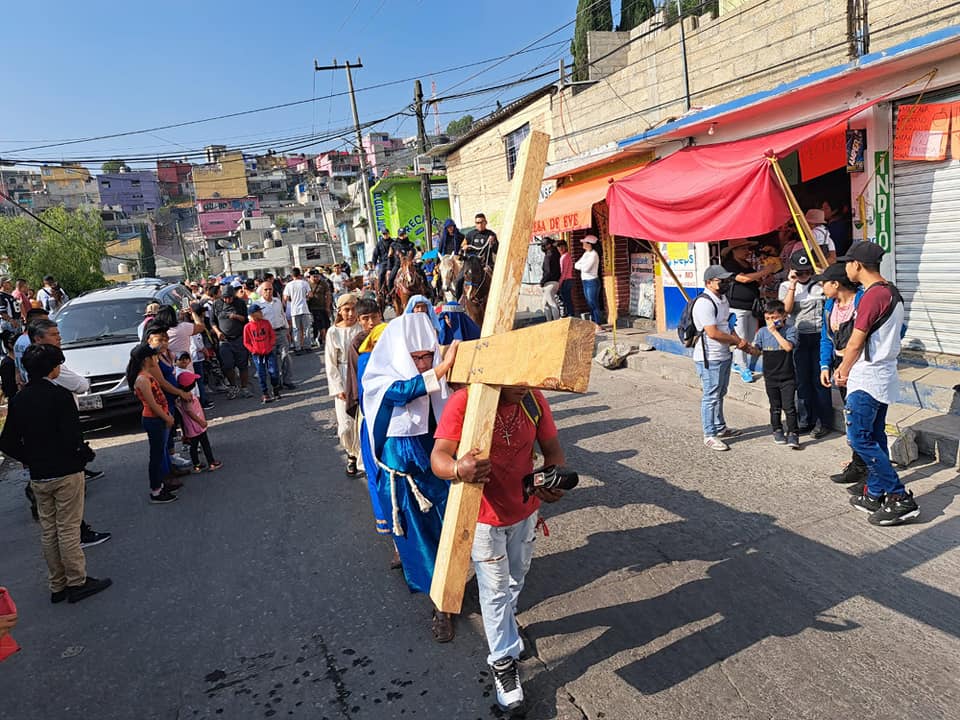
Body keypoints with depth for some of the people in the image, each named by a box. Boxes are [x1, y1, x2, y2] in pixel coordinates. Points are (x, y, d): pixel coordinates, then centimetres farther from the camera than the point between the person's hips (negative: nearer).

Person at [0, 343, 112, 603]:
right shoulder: (60, 395, -15)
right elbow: (72, 438, -21)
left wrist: (32, 460, 14)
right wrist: (86, 454, -4)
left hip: (38, 477, 6)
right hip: (66, 473, -6)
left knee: (48, 531, 14)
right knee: (68, 529, 2)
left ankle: (57, 586, 25)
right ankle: (77, 583, 12)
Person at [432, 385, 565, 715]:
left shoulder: (534, 401, -14)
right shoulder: (463, 402, -27)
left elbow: (552, 449, -6)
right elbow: (438, 458, -31)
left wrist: (555, 481, -28)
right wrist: (459, 469, -55)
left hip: (525, 511, 5)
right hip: (484, 517, -5)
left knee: (516, 577, 27)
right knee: (495, 589, 9)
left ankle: (503, 621, 57)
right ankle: (503, 660, 31)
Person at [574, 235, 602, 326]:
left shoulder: (593, 254, -13)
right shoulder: (586, 254, 13)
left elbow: (586, 268, -21)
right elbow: (576, 265, 10)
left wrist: (581, 265, -2)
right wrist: (584, 265, -8)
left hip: (592, 281, -9)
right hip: (585, 281, 9)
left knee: (593, 304, -7)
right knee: (590, 304, 12)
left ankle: (597, 324, -3)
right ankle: (593, 324, 18)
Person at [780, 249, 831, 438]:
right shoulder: (786, 286, 5)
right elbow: (787, 309, -9)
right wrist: (793, 285, -12)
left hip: (819, 336, -1)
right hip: (799, 337, 2)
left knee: (819, 380, 1)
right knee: (802, 381, 8)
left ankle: (822, 422, 11)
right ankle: (805, 420, 18)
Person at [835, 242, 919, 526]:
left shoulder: (873, 295, -19)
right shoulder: (892, 292, 12)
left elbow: (856, 342, -15)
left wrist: (843, 372, 0)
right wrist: (846, 366, 12)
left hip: (867, 379, -10)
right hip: (883, 376, 10)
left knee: (859, 438, -6)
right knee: (875, 437, 14)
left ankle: (900, 498, -3)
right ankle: (875, 496, 22)